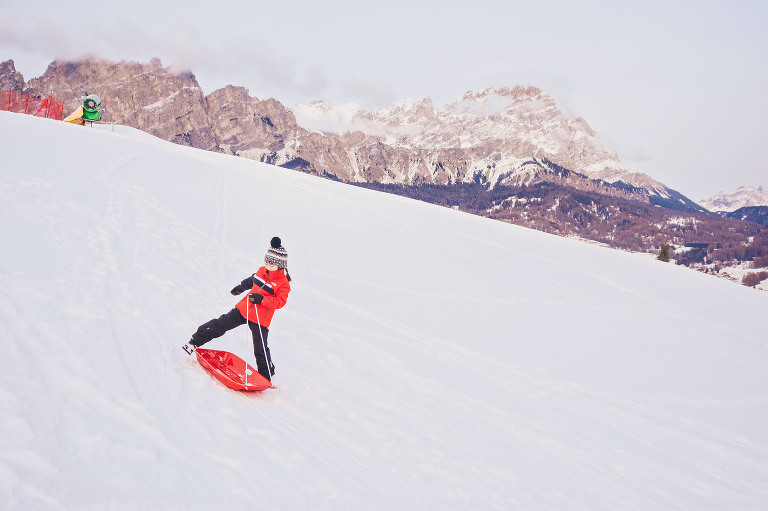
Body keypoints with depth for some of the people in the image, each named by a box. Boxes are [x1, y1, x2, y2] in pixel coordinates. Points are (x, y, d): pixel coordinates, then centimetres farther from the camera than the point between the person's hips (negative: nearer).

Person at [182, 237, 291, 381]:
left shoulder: (283, 284, -13)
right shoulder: (261, 271, 5)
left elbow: (280, 302, -20)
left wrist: (262, 299, -30)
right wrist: (241, 287, 39)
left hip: (260, 320, -5)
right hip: (243, 309, 5)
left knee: (260, 350, -2)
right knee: (220, 325, 5)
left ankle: (266, 376, 16)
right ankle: (194, 342, 19)